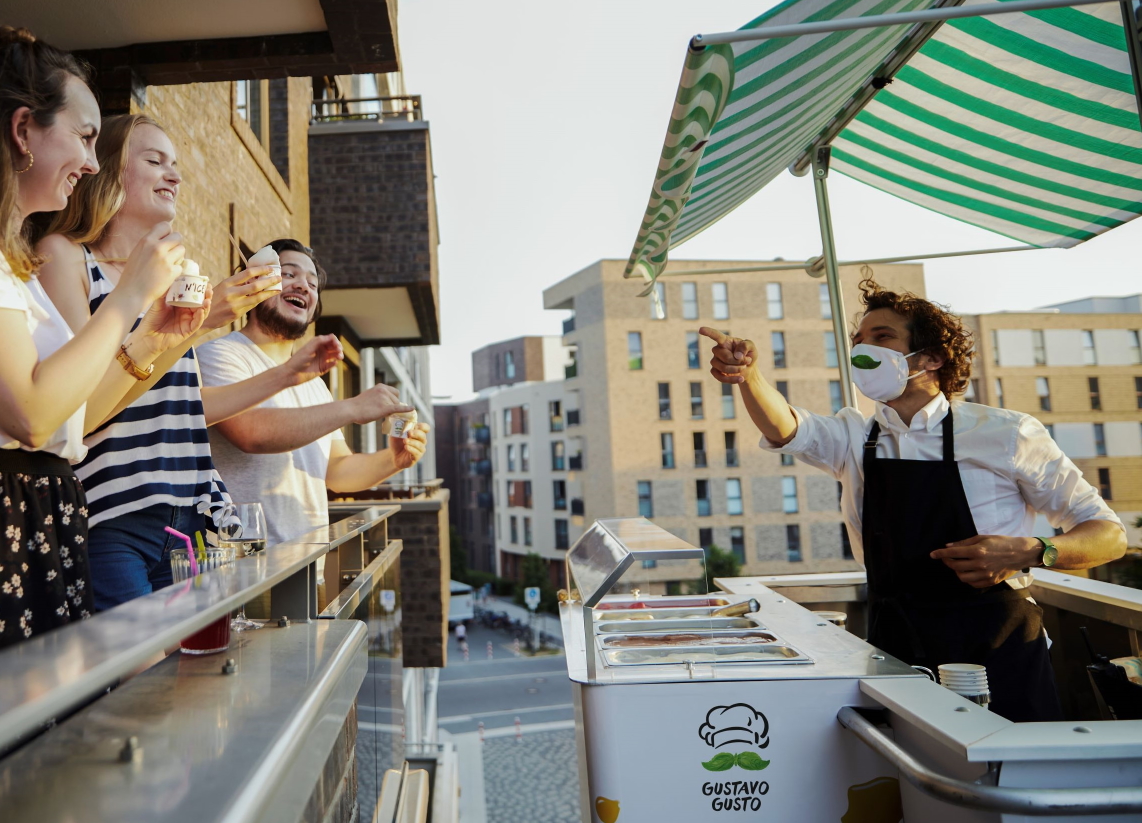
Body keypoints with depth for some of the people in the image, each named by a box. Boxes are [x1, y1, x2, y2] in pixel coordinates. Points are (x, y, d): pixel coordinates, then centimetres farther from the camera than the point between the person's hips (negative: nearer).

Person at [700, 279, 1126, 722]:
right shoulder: (856, 438, 3)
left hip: (995, 652, -2)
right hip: (895, 651, 3)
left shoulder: (1004, 434, -6)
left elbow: (1109, 533, -1)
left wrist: (1028, 552, -21)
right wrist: (748, 373, -36)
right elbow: (785, 430, -17)